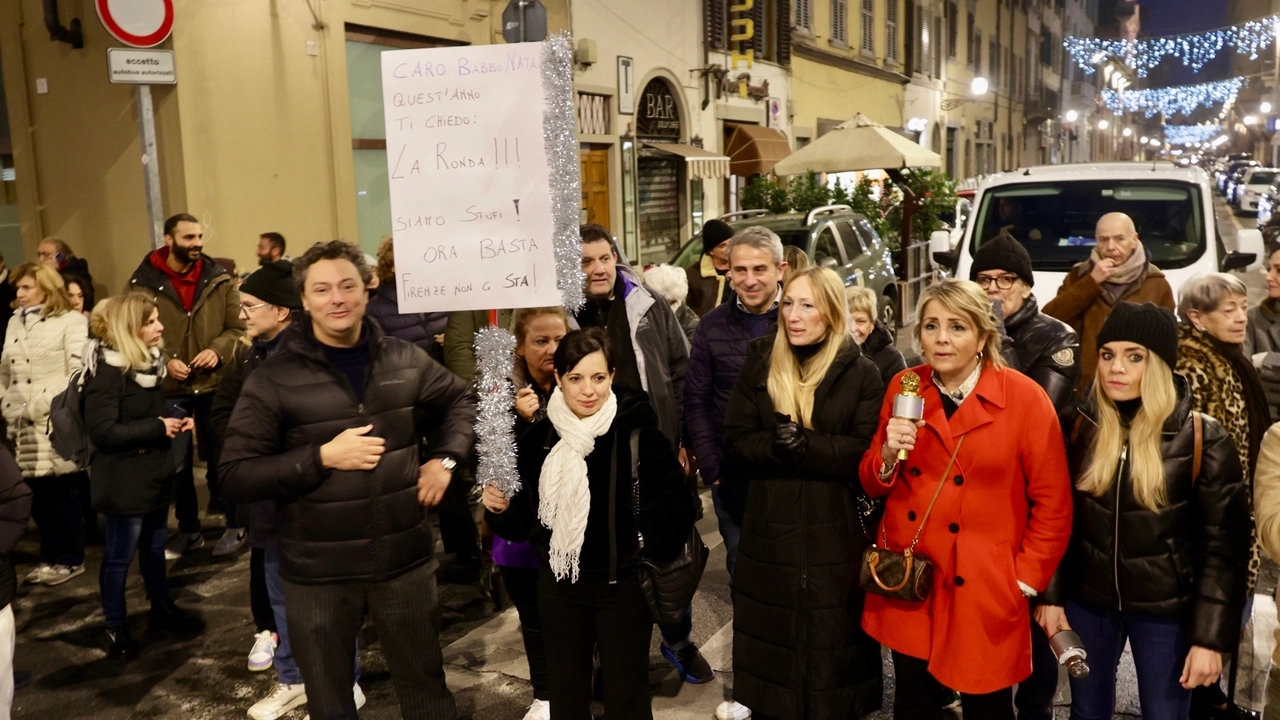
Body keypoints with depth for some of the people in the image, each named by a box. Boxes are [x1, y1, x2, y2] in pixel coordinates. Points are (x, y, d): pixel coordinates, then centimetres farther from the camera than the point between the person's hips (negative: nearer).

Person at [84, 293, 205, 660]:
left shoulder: (150, 360, 6)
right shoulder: (107, 369, -19)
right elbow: (102, 431, -24)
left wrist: (174, 422, 0)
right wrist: (157, 427, -21)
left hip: (154, 471, 8)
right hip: (123, 480, -8)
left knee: (154, 547, 20)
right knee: (119, 556, 6)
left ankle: (161, 608, 36)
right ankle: (116, 628, 21)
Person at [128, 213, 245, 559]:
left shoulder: (219, 279, -1)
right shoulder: (143, 283, -5)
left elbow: (238, 326, 1)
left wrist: (217, 350, -16)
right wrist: (163, 361, -14)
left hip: (215, 384, 0)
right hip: (168, 388, 0)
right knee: (177, 463, 12)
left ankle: (234, 524, 23)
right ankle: (188, 530, 26)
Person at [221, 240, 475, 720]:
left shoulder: (405, 360, 0)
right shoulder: (273, 379, -9)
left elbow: (459, 401, 17)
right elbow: (236, 477, -12)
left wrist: (446, 458, 1)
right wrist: (322, 457, -21)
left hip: (406, 558, 2)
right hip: (317, 572, -1)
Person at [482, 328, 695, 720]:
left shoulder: (639, 431, -14)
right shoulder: (538, 437, -3)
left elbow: (676, 504, -10)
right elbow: (523, 521, 4)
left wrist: (648, 542, -25)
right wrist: (500, 509, -15)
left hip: (623, 584, -3)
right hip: (559, 585, 3)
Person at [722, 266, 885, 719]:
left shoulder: (861, 373, -1)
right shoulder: (759, 365, 5)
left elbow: (866, 452, -10)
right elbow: (736, 443, -1)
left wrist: (802, 443, -20)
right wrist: (778, 443, -20)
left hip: (835, 535, -2)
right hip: (770, 532, 2)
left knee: (831, 642, 8)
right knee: (771, 640, 11)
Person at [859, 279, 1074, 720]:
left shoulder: (1025, 398, -11)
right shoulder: (903, 389, 0)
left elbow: (1053, 503, -6)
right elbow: (872, 485, 6)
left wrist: (1027, 580, -6)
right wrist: (888, 455, -14)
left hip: (983, 591, -3)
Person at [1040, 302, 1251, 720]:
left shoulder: (1203, 439, -12)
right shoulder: (1081, 426, -4)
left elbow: (1224, 545, -10)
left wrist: (1211, 637, -11)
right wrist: (1051, 596, 2)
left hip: (1167, 609, -2)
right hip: (1087, 600, 3)